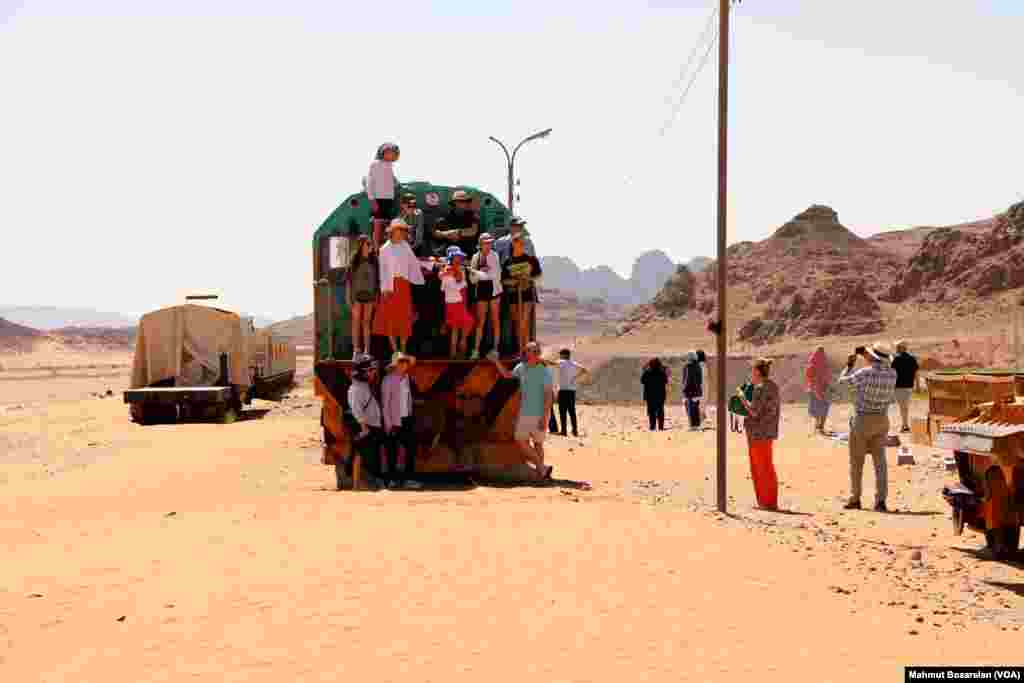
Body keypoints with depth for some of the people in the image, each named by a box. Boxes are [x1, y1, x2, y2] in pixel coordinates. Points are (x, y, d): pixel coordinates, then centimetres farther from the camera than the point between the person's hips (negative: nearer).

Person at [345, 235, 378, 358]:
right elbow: (348, 279, 0)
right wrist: (348, 297, -4)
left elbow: (377, 279, 10)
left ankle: (367, 350, 7)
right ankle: (356, 350, 0)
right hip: (357, 294, -2)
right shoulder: (354, 260, 0)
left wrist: (377, 296, 6)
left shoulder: (373, 260, 7)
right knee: (356, 322, -2)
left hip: (369, 295, 2)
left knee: (367, 322, 5)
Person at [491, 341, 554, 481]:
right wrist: (496, 361, 12)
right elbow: (506, 374, 26)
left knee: (538, 443, -2)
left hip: (538, 414, -6)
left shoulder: (544, 371, -10)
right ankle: (542, 469, 6)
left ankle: (539, 471, 5)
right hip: (524, 413, 6)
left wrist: (544, 417, -20)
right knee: (521, 441, 3)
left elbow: (548, 396, -14)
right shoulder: (521, 367, 7)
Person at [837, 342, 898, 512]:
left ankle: (855, 499, 15)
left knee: (856, 461, 9)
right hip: (882, 421, 4)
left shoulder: (864, 373, -18)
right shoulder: (892, 374, -3)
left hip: (862, 420, -4)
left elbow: (842, 380, -1)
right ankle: (880, 501, -2)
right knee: (880, 461, 6)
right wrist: (867, 356, 25)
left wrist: (849, 366, 16)